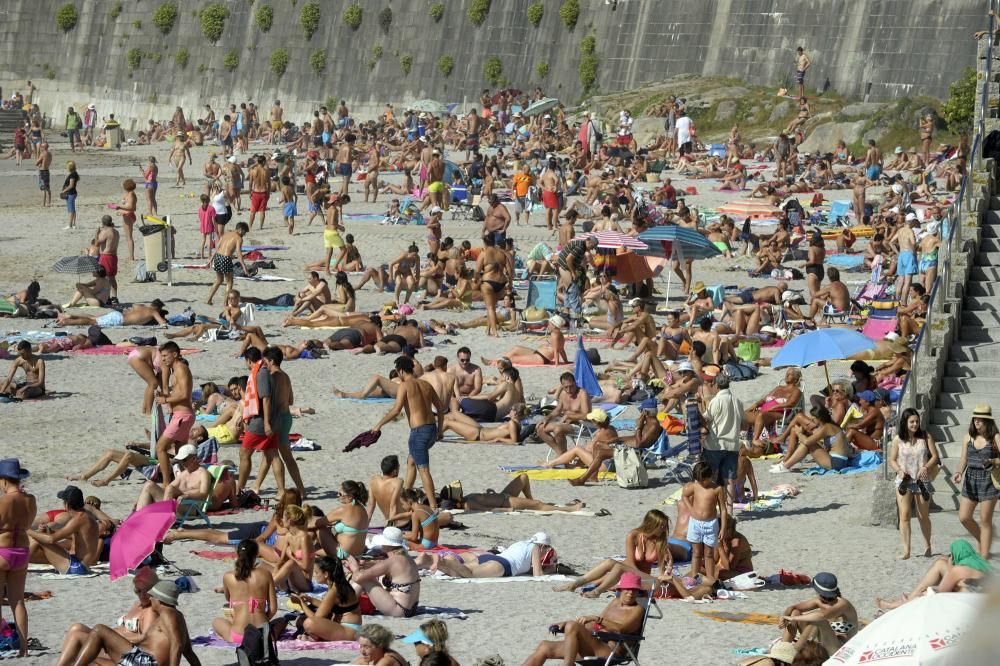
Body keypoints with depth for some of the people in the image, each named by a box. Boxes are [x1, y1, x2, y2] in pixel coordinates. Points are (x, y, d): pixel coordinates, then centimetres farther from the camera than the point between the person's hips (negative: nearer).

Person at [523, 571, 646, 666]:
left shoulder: (637, 610, 1)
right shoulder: (616, 602, 24)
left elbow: (622, 628, -17)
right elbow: (596, 624, 30)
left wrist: (596, 618, -28)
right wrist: (565, 624, 18)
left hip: (609, 650, -8)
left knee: (572, 626, -31)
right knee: (544, 647, 3)